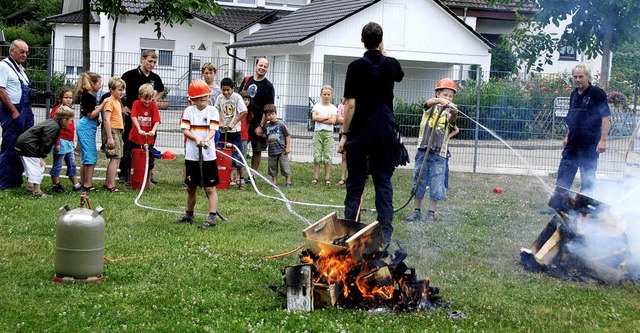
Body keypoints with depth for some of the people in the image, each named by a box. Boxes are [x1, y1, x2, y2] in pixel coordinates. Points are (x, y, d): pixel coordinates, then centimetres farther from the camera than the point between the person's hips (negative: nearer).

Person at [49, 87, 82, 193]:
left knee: (72, 164, 12)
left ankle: (76, 185, 18)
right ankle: (55, 185, 9)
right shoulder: (57, 110, -14)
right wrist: (56, 143, -21)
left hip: (69, 142, 9)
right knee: (57, 165, 2)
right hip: (61, 142, -9)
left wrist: (72, 142, 20)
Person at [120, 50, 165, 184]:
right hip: (131, 114, -4)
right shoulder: (130, 75, -8)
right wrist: (122, 107, -3)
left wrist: (154, 100, 11)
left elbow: (161, 91, 28)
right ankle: (123, 174, 6)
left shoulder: (155, 78, 6)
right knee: (128, 146, -1)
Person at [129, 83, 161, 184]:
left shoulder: (153, 106, -4)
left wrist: (153, 131, -32)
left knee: (150, 161, 4)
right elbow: (133, 117, -21)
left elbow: (157, 120, -13)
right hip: (135, 138, -1)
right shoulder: (136, 104, -6)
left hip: (149, 139, 1)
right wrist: (139, 130, -35)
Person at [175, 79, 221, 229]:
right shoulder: (188, 111, 5)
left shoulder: (212, 111, -1)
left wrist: (207, 139, -31)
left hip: (208, 156, -3)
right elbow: (185, 130, -1)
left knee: (210, 188, -5)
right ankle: (189, 215, 31)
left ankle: (212, 218, -5)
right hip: (191, 155, 3)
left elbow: (213, 130, -10)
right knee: (191, 188, 16)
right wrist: (196, 138, -20)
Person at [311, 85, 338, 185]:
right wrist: (327, 117, -8)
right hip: (317, 132, 0)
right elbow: (314, 117, -8)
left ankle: (327, 178, 3)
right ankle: (315, 178, 1)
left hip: (328, 133, 0)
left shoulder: (333, 108, 7)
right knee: (317, 156, -3)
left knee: (327, 157, -1)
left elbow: (333, 121, -8)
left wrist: (320, 119, -10)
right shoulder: (317, 106, 8)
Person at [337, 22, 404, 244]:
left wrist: (344, 134, -6)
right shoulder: (390, 65, 1)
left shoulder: (356, 67, -9)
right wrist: (383, 53, 23)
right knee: (383, 183, 7)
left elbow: (350, 104, -11)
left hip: (359, 134, -2)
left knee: (355, 184, 5)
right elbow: (399, 75, 28)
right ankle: (385, 232, 4)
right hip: (384, 134, 2)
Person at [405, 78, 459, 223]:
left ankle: (431, 213, 8)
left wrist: (454, 113, -43)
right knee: (419, 182, 6)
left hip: (439, 154, 0)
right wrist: (441, 101, -42)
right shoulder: (431, 107, 4)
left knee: (436, 185, -1)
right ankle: (416, 211, 15)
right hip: (423, 151, 0)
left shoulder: (448, 111, 4)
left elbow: (451, 120, -18)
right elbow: (430, 102, -20)